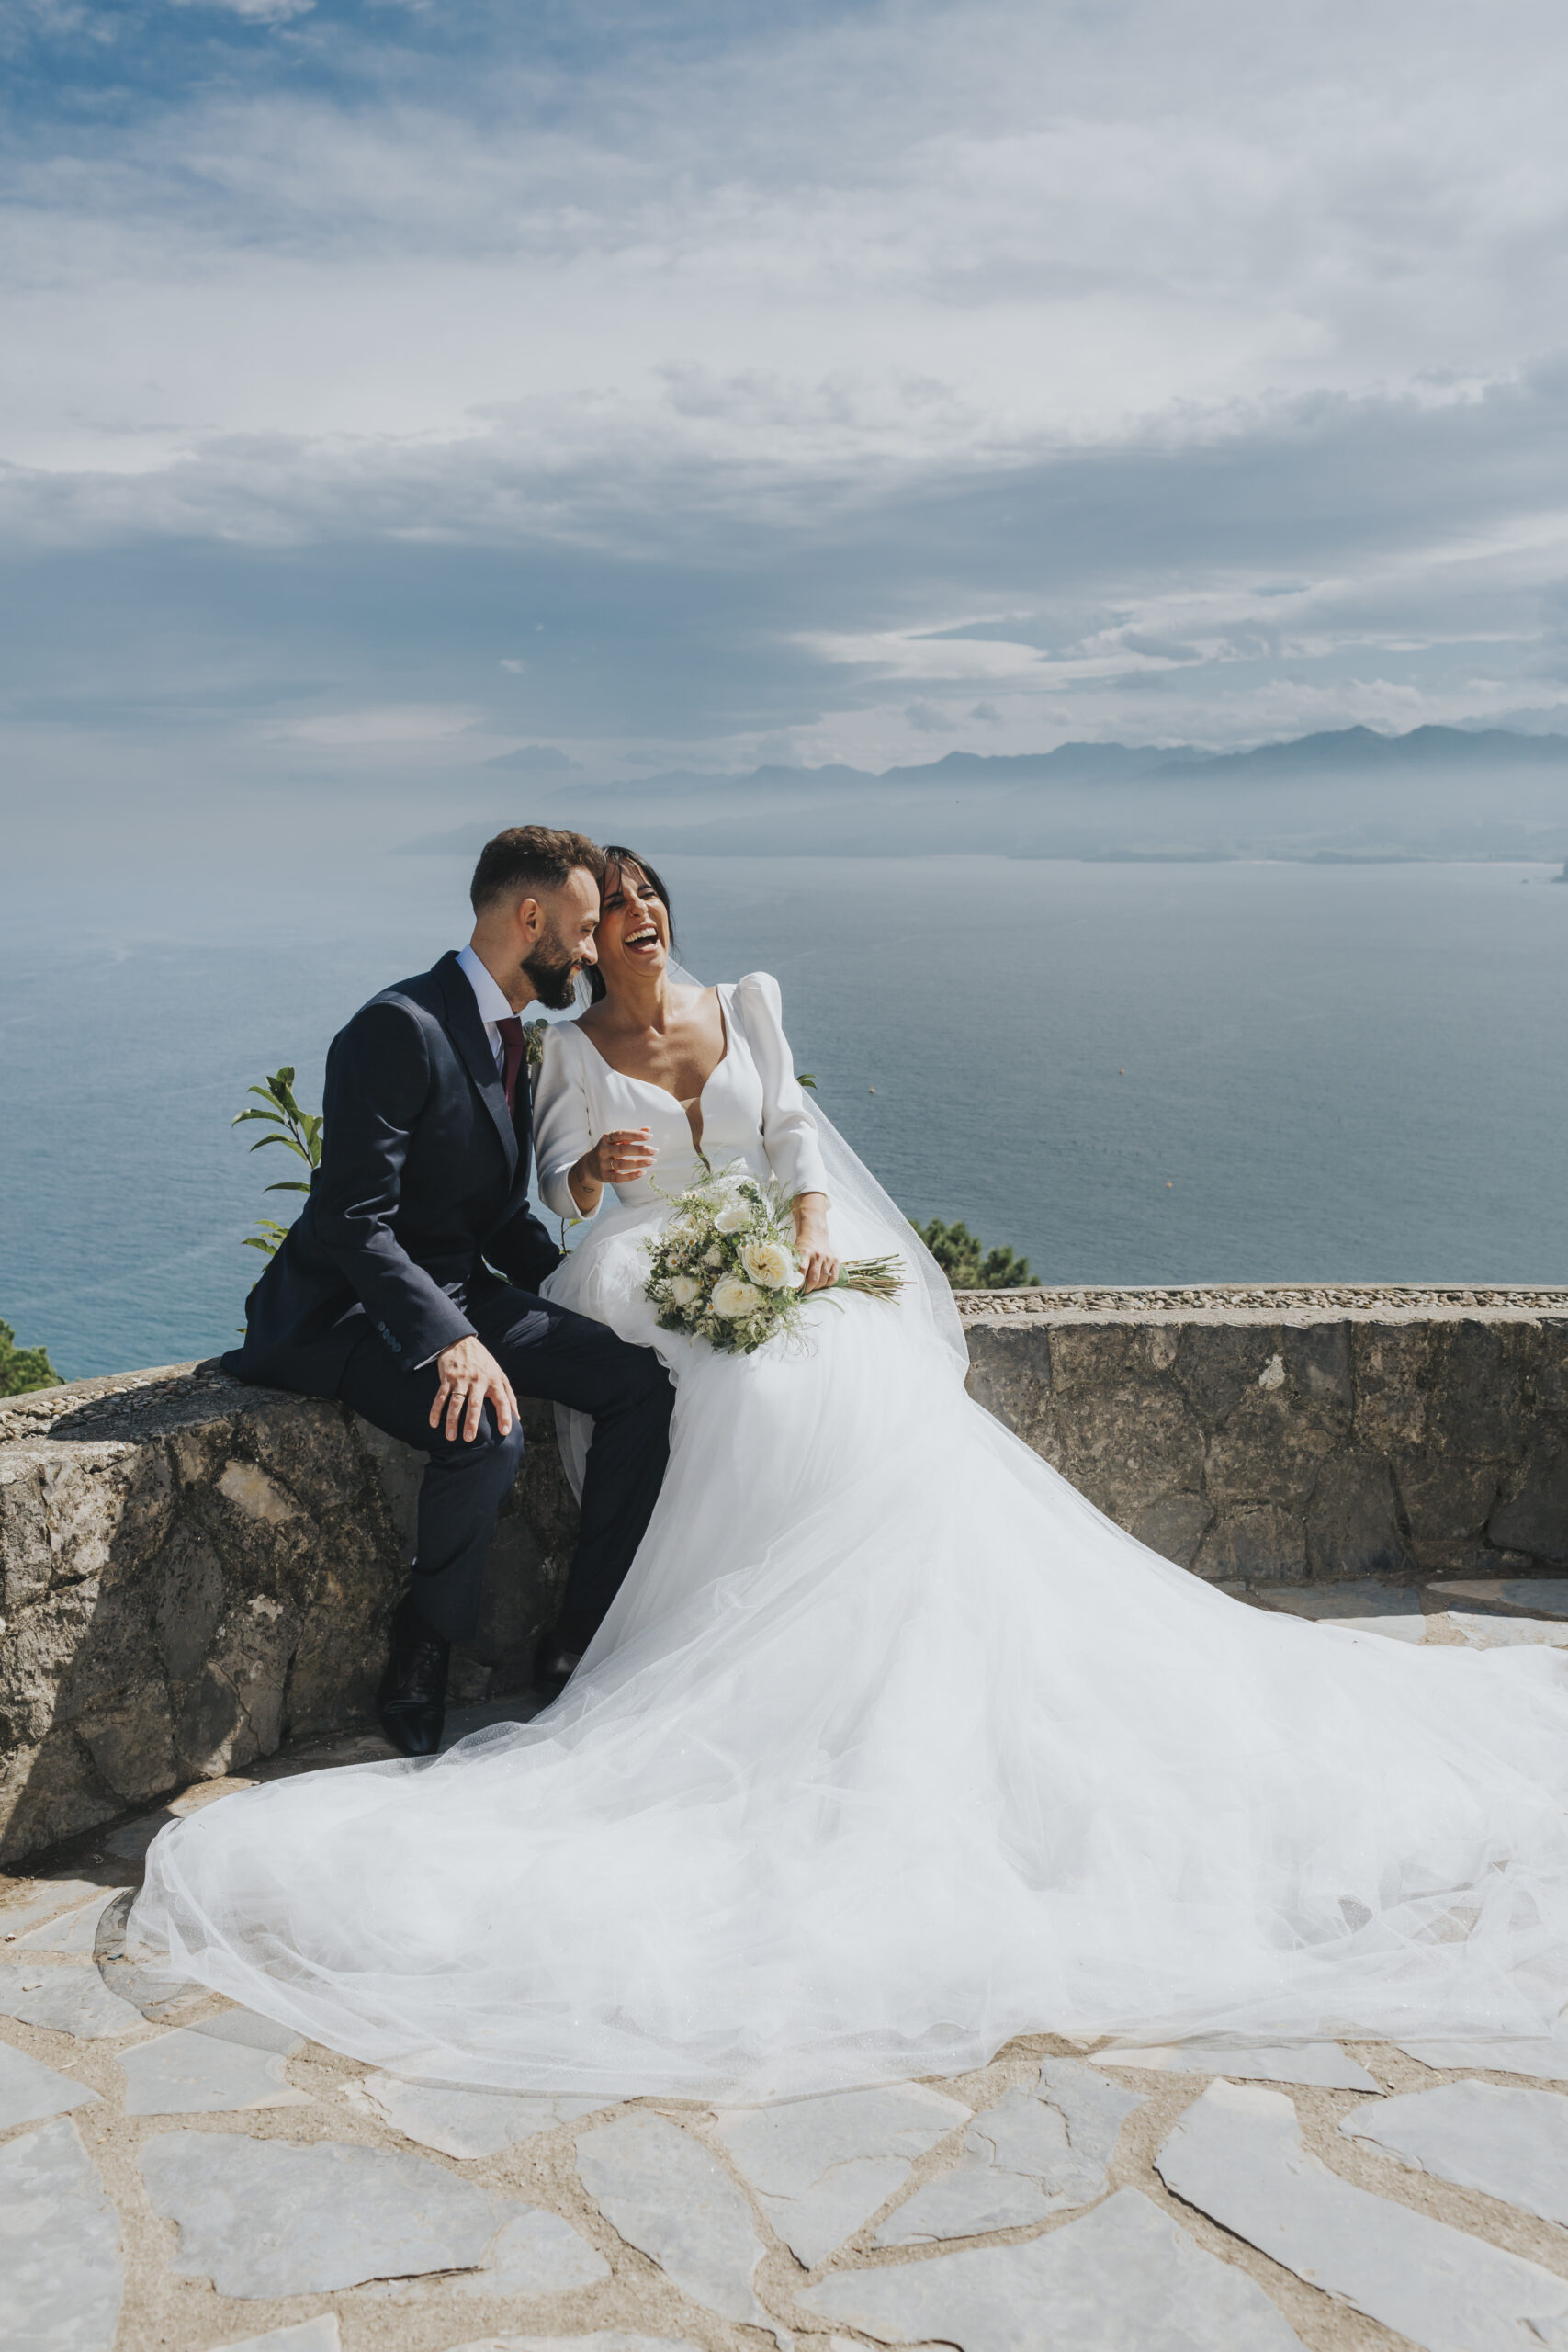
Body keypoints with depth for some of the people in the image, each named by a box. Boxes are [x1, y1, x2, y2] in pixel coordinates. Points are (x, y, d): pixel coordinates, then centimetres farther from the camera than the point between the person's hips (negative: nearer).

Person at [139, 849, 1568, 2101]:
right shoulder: (574, 1052, 8)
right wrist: (593, 1171, -26)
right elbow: (560, 1185, -3)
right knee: (775, 1415, -30)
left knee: (885, 1408, -25)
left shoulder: (748, 1004, 17)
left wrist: (813, 1223, -7)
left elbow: (793, 1132, 11)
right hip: (657, 1286, -3)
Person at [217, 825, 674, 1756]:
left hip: (460, 1294, 9)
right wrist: (451, 1342, -36)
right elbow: (354, 1220, -25)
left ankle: (583, 1642, 0)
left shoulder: (509, 1040, 12)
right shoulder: (403, 1026, -18)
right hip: (352, 1312, -9)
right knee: (487, 1435, -34)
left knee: (643, 1381, -8)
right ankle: (427, 1646, -6)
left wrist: (588, 1298, 4)